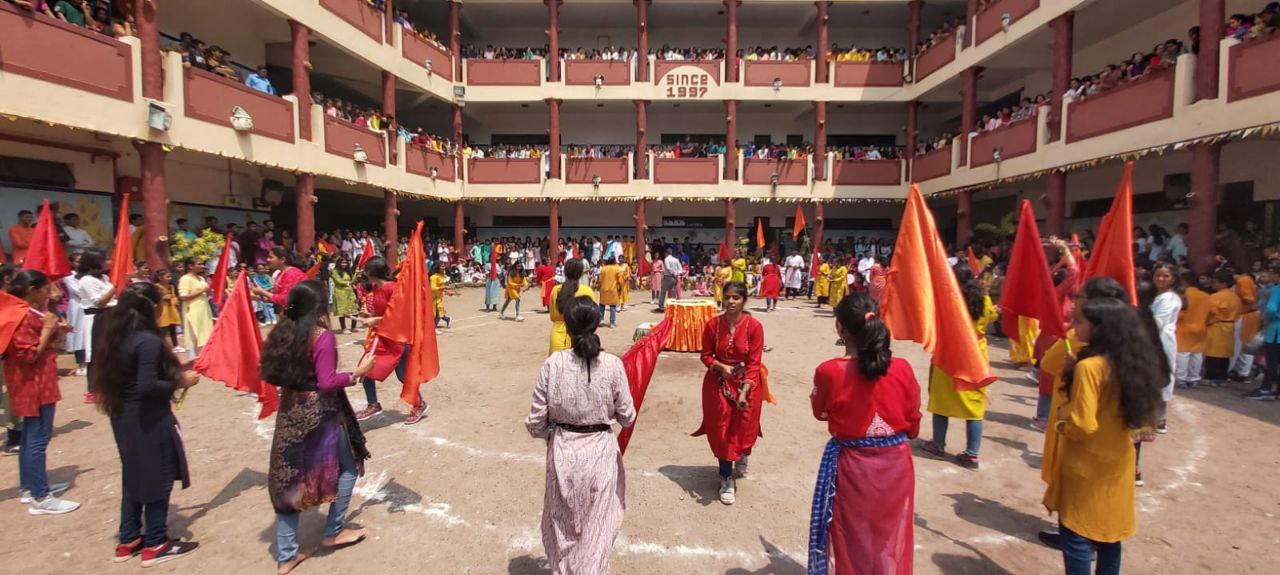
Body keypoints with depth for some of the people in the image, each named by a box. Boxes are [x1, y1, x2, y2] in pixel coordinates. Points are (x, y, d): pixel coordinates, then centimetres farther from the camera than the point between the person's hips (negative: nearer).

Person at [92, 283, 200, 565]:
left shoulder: (115, 336, 5)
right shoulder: (148, 340, -23)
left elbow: (129, 376, 12)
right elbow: (147, 386, -28)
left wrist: (173, 371, 10)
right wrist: (180, 382, -14)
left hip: (123, 416, 9)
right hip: (149, 419, -9)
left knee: (134, 476, 20)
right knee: (158, 477, 5)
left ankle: (128, 541, 31)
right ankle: (155, 545, 16)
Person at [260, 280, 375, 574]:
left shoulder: (282, 332, 4)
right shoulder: (322, 335, -18)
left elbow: (272, 374, 12)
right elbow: (327, 382, -21)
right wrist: (357, 372, -10)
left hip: (290, 412, 7)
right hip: (320, 413, -7)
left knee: (289, 480, 12)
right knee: (349, 465, 16)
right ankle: (333, 531, 23)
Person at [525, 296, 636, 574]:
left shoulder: (553, 363, -14)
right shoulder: (612, 364, -14)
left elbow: (535, 421, -8)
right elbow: (627, 417, -5)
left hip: (562, 451, 1)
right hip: (600, 451, -1)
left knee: (563, 521, 24)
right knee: (596, 526, 18)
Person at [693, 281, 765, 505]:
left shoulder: (754, 326, -17)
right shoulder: (713, 324, -11)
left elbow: (754, 363, -15)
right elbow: (706, 355, 1)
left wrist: (744, 391, -24)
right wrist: (720, 366, -20)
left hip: (746, 383, -1)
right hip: (719, 382, 1)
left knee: (743, 427, 11)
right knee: (722, 430, 3)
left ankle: (741, 458, 47)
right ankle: (727, 480, 20)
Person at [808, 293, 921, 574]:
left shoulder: (829, 371, -20)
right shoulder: (903, 369, -13)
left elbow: (820, 413, 0)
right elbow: (913, 426, 0)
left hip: (852, 468, -2)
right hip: (897, 465, 2)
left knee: (851, 543, 19)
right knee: (890, 541, 24)